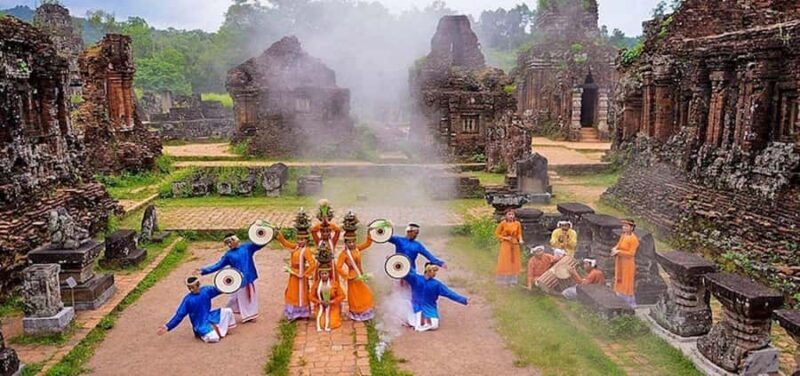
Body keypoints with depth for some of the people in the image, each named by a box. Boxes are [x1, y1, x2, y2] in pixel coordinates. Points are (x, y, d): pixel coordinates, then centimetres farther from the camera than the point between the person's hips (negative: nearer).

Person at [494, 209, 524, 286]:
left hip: (515, 245, 3)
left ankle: (512, 280, 19)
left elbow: (519, 234, 5)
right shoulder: (503, 223, -12)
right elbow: (497, 234, -6)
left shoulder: (517, 223, -5)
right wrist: (505, 238, -16)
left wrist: (520, 240, -14)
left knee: (514, 262, 8)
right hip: (505, 245, -3)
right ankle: (504, 280, 11)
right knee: (505, 263, 3)